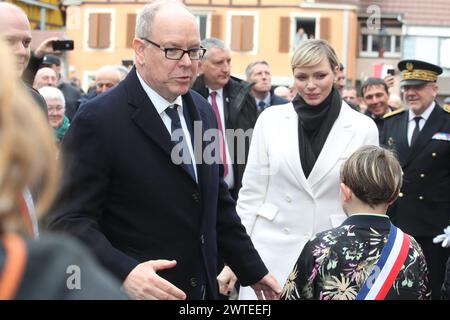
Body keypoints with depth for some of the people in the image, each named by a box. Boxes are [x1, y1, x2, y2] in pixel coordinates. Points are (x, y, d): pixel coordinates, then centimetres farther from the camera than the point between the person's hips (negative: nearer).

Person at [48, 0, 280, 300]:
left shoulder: (203, 110, 6)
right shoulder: (99, 119, -15)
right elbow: (70, 219, -17)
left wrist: (253, 270, 13)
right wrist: (123, 273, -31)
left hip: (203, 287, 6)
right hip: (138, 289, -6)